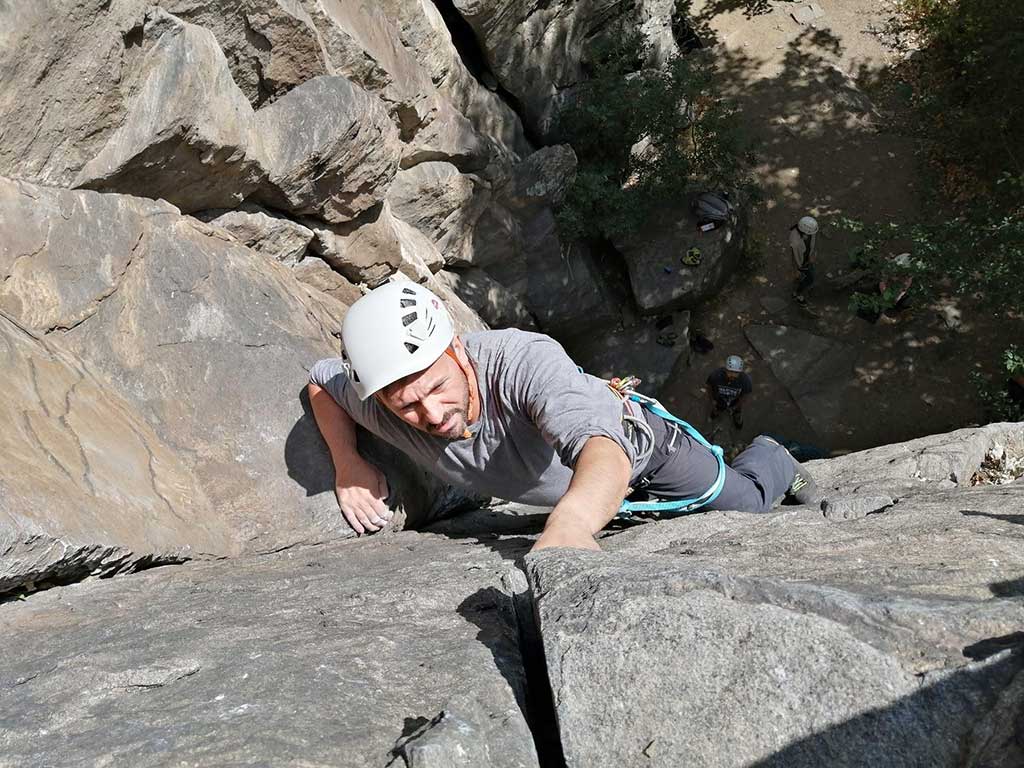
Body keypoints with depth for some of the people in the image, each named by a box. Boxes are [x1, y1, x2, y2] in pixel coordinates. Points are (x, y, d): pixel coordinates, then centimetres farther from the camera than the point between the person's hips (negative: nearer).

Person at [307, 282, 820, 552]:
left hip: (633, 442, -5)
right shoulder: (378, 406, -31)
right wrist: (348, 464, -24)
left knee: (744, 503, 15)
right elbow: (320, 379, -8)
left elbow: (602, 447, -64)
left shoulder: (526, 360, -47)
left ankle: (771, 459, 48)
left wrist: (571, 521, -86)